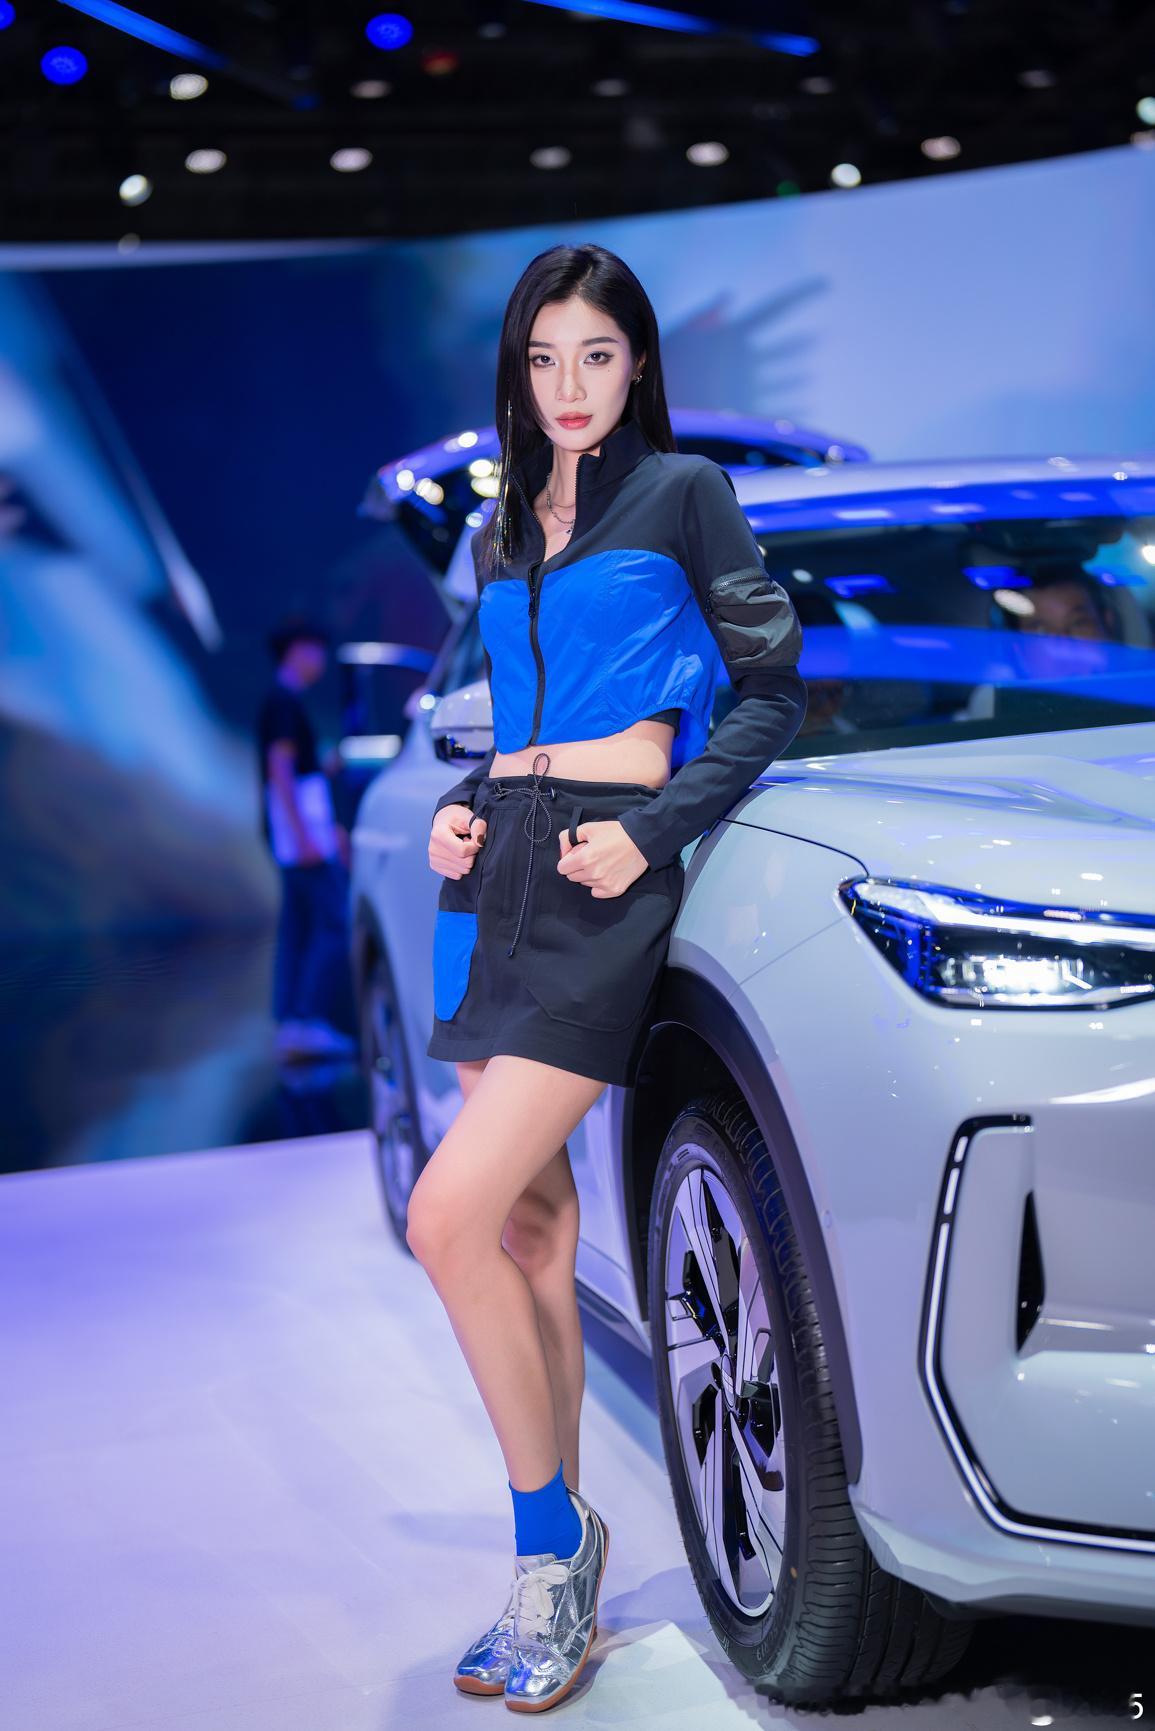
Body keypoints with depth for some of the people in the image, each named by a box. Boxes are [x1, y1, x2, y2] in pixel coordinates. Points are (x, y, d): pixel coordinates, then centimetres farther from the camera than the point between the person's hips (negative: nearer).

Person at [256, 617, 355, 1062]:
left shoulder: (280, 701, 21)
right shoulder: (286, 701, -10)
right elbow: (280, 769, -18)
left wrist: (330, 827, 27)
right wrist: (305, 836, -23)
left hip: (301, 835, 10)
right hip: (301, 830, -10)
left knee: (296, 929, 7)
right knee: (334, 925, -12)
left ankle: (289, 1026, 7)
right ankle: (310, 1022, -14)